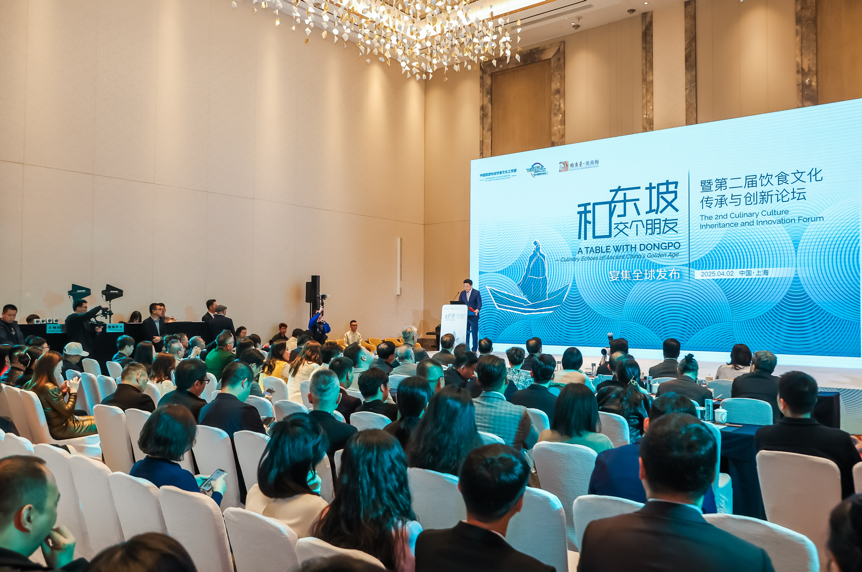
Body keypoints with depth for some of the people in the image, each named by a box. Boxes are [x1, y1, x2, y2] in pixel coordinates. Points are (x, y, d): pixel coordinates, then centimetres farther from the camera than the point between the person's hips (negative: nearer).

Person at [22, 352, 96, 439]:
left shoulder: (32, 385, 4)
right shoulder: (49, 388, -26)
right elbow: (68, 411, -21)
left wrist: (61, 391, 4)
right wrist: (73, 391, -12)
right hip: (61, 430, -10)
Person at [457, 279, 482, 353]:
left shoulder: (476, 293, -2)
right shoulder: (462, 293, 10)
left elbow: (479, 303, -9)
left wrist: (477, 310, -28)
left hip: (473, 316, -4)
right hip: (464, 316, 4)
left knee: (474, 333, -1)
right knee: (465, 333, 7)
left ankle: (474, 349, 6)